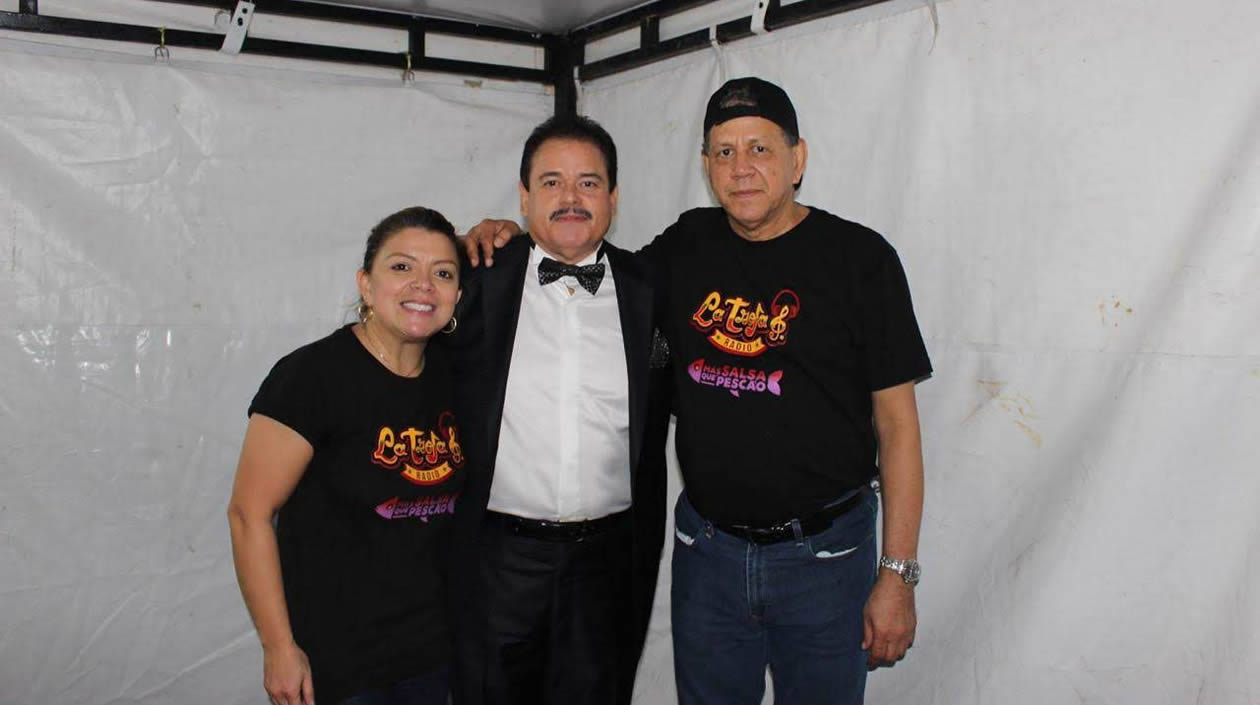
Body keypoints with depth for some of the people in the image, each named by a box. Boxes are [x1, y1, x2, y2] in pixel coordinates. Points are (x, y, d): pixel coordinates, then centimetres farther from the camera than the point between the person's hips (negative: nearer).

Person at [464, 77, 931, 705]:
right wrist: (508, 238, 3)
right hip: (706, 548, 3)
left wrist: (898, 573, -10)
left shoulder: (858, 257, -7)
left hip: (824, 558, -3)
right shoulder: (687, 247, 3)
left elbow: (896, 421, -7)